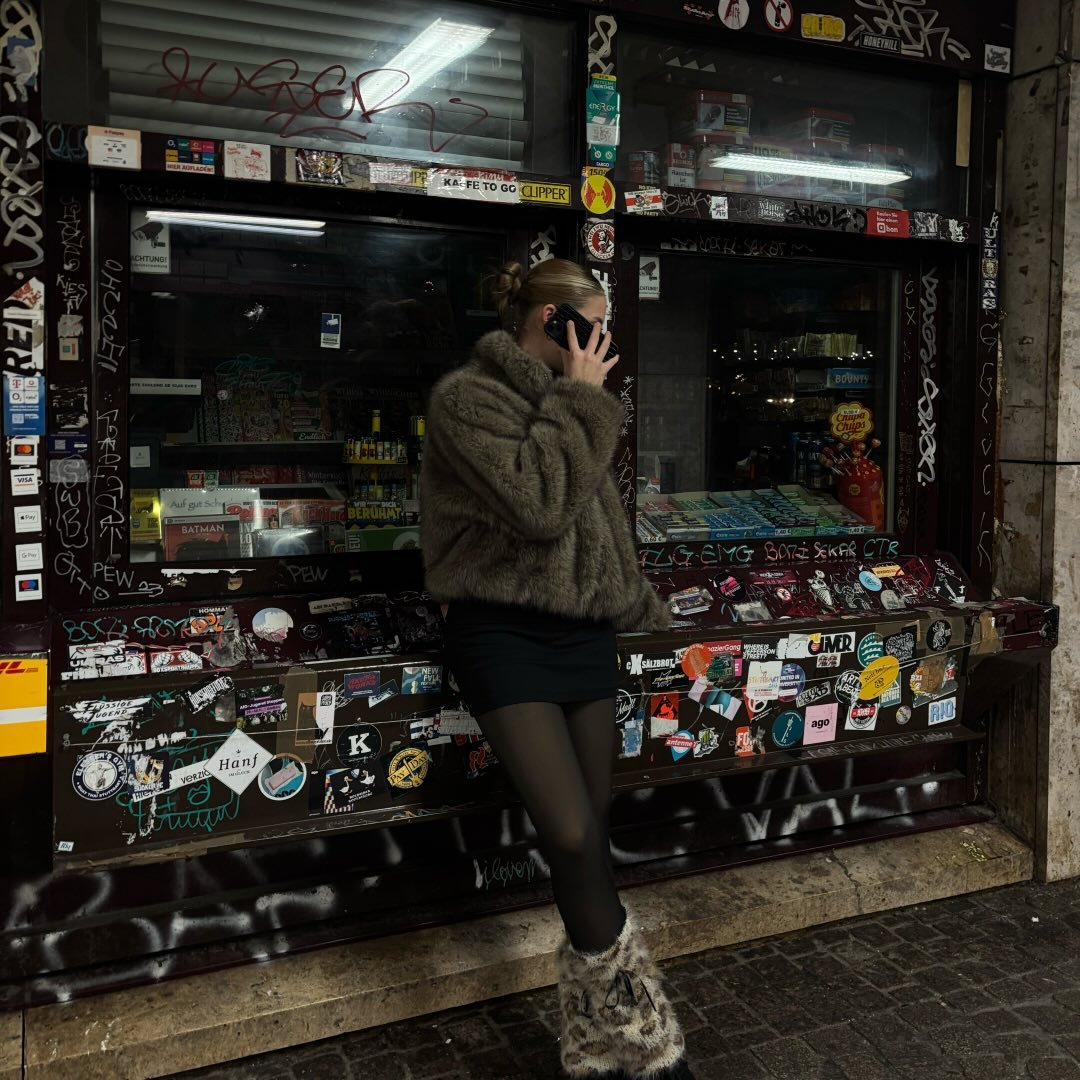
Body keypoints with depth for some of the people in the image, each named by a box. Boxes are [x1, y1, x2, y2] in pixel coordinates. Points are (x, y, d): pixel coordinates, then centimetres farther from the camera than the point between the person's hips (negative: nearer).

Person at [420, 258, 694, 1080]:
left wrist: (646, 610, 27)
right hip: (507, 637, -7)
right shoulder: (466, 398, -8)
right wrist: (581, 401, -13)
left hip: (583, 634, 7)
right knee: (573, 839, -15)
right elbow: (538, 504, -23)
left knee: (589, 840, 7)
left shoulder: (566, 404, 16)